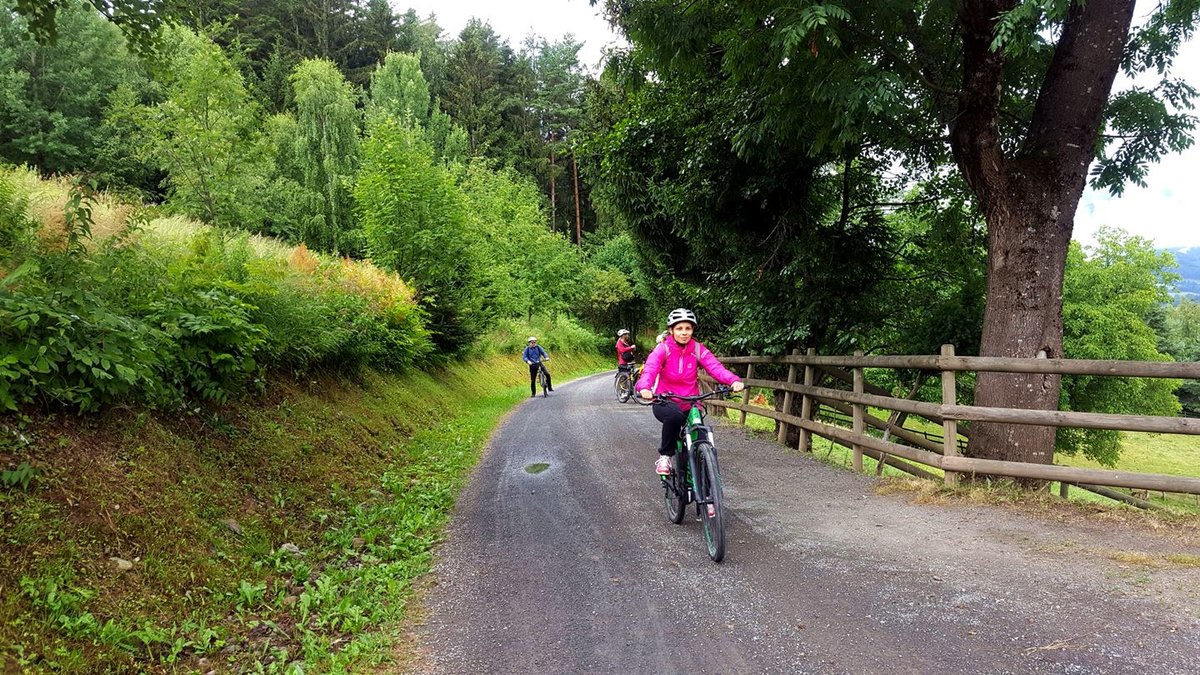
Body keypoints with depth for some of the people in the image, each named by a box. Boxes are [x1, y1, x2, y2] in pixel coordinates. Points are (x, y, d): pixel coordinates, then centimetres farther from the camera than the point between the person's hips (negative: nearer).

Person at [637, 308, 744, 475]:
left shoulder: (698, 349, -5)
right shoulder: (663, 349, -11)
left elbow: (715, 366, -20)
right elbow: (650, 369, -29)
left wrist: (733, 380, -41)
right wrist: (644, 388, -52)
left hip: (690, 404, 3)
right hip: (665, 402, -3)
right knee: (674, 416, -36)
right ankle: (665, 456, -12)